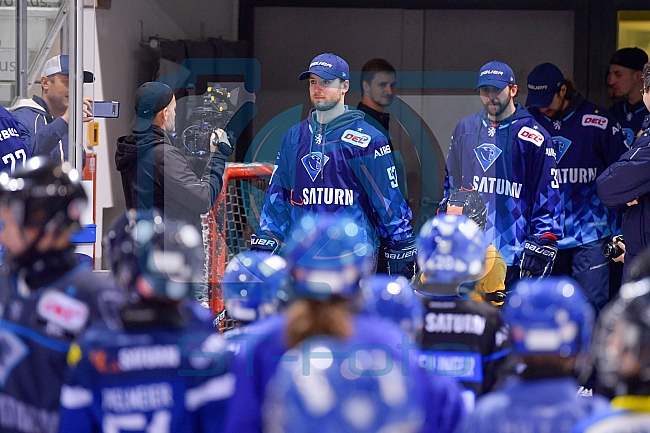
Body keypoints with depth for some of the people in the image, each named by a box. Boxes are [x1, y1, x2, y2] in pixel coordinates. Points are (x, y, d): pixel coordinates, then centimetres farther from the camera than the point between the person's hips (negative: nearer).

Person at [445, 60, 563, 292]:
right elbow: (451, 185, 23)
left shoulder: (533, 137, -1)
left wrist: (543, 245, -7)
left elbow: (548, 197, 0)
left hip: (513, 254, -4)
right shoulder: (465, 129, 14)